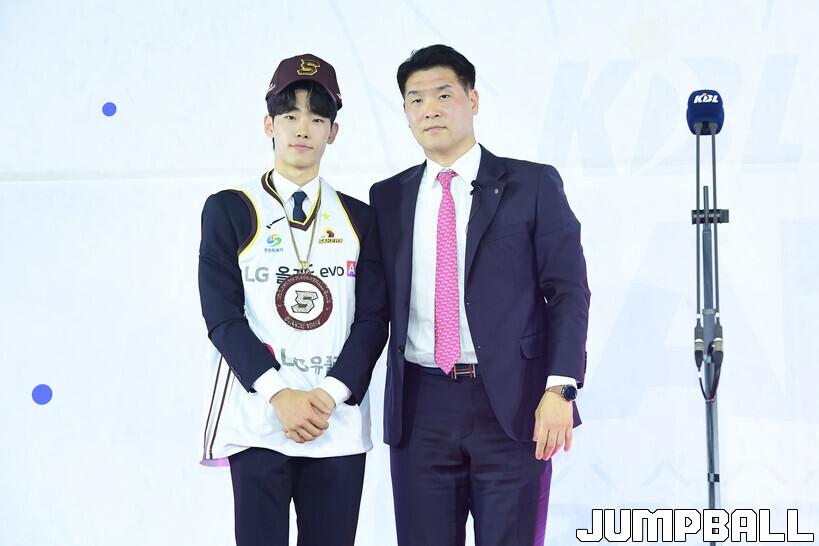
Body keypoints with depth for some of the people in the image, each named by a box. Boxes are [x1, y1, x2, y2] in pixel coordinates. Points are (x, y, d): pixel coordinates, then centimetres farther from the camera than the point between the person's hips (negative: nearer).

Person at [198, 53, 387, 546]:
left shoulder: (358, 219, 10)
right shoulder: (229, 210, 2)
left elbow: (372, 320, 3)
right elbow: (222, 317, -5)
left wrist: (330, 395, -11)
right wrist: (279, 396, -16)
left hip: (339, 424, 3)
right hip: (257, 421, -2)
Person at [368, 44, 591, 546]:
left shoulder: (533, 185, 2)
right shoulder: (389, 197, 12)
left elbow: (569, 292, -2)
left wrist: (559, 389, -12)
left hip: (513, 405, -3)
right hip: (421, 408, 3)